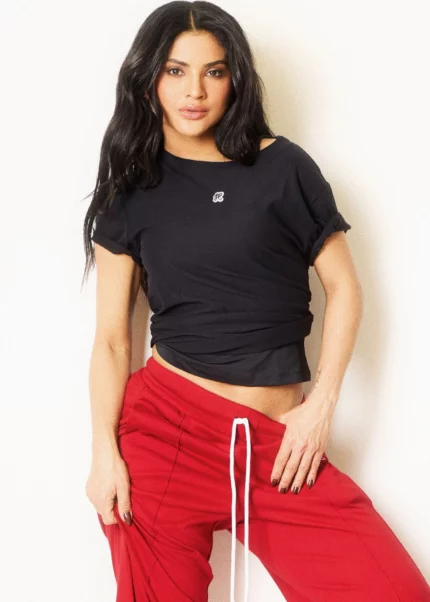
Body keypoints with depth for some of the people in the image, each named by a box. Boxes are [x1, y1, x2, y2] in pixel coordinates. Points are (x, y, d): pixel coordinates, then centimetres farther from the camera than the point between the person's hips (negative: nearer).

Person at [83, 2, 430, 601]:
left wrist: (320, 405, -3)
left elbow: (344, 288, 5)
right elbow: (112, 337, 4)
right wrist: (105, 451, -7)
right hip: (164, 423, 1)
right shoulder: (130, 191, 6)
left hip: (275, 438, 0)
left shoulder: (282, 168, 2)